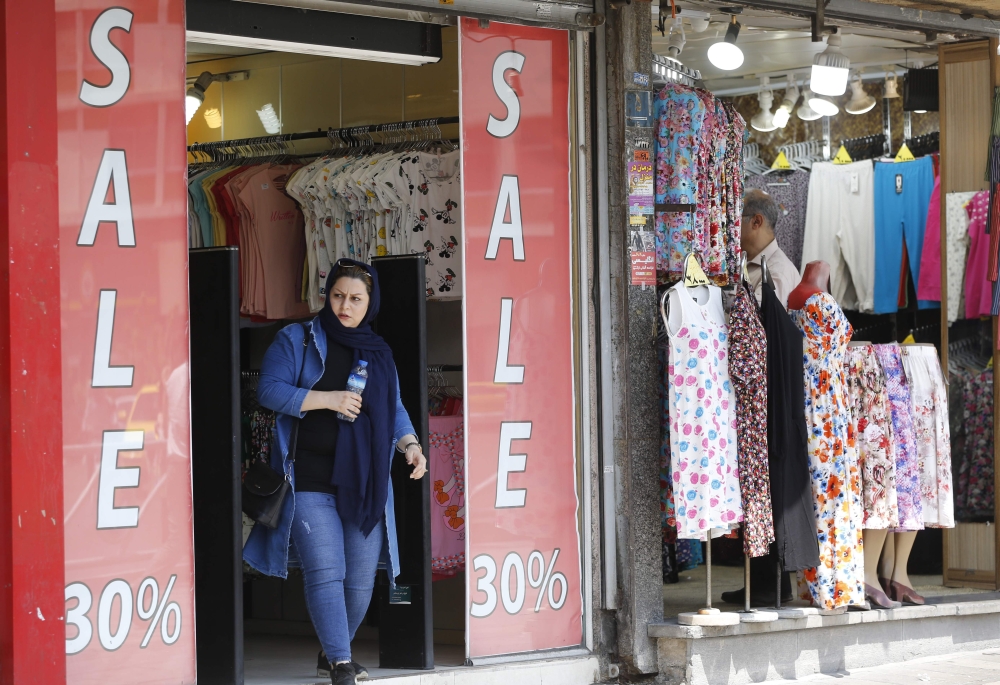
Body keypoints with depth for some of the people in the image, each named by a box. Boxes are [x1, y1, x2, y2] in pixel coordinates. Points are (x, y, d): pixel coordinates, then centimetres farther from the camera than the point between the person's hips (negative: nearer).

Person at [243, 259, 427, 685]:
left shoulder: (378, 352, 16)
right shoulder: (296, 340, 3)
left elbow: (394, 409, 19)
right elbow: (269, 390, -8)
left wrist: (410, 444, 1)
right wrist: (328, 399, -15)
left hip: (365, 485, 4)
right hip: (311, 482, -4)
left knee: (360, 581, 6)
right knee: (326, 573, -13)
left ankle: (335, 650, 25)